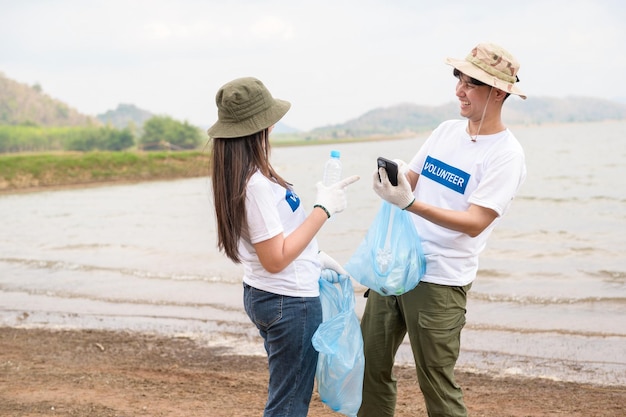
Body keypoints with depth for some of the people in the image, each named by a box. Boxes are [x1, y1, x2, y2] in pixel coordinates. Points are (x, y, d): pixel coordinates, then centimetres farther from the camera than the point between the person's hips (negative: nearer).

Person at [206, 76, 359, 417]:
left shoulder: (237, 175, 4)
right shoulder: (256, 184, -25)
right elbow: (275, 259, -24)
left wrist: (315, 257, 19)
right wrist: (324, 209, -21)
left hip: (264, 295, 9)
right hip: (290, 301, -9)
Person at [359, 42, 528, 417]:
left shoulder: (506, 154, -11)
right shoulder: (447, 131, 10)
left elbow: (475, 223, -20)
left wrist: (410, 203, -29)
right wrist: (394, 178, -10)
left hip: (440, 280, -7)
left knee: (437, 386, -1)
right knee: (371, 364, 11)